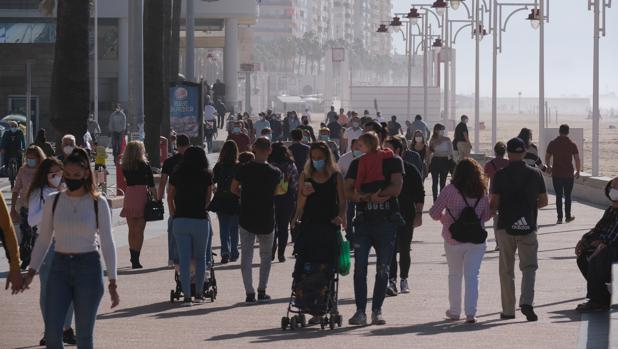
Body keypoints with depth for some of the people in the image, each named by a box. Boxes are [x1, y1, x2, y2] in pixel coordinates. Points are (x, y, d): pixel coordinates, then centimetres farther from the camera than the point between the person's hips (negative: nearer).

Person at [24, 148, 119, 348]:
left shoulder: (98, 203, -2)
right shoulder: (54, 202, 4)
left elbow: (107, 242, 0)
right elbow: (43, 240, 10)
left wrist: (112, 281, -2)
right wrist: (31, 271, 2)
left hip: (89, 267, -2)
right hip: (59, 266, 2)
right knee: (52, 333, -6)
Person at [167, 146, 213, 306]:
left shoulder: (177, 175, 5)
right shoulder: (207, 176, 1)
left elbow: (170, 197, 14)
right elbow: (208, 198, 11)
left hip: (180, 220, 1)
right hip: (200, 220, -1)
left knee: (184, 259, 2)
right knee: (200, 257, 14)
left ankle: (186, 296, -1)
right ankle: (198, 294, 15)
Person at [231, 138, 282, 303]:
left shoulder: (244, 169, -9)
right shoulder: (275, 172, -8)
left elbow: (234, 189, 4)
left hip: (246, 219, 0)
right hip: (267, 221, 1)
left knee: (246, 256, 7)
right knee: (266, 256, 17)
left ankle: (249, 293, 0)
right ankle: (262, 291, 12)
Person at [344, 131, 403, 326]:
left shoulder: (393, 162, 4)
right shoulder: (357, 164, 13)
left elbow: (396, 188, -8)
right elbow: (347, 191, 6)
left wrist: (373, 195, -13)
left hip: (386, 221, -2)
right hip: (363, 221, 2)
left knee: (383, 270, 3)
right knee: (360, 268, -6)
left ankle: (377, 311, 10)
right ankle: (360, 311, -4)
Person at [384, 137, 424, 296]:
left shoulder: (410, 170, -1)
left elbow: (419, 194, 2)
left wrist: (418, 214, -4)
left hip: (406, 216, -1)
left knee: (404, 250, 7)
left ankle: (403, 279, 20)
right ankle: (392, 281, -10)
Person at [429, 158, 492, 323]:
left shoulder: (450, 190, -10)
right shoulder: (482, 192, -1)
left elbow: (434, 212, -9)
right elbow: (487, 215, 9)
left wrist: (443, 217, 12)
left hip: (454, 240, -1)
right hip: (476, 240, 1)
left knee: (455, 275, 15)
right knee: (472, 275, 2)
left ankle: (454, 311, 23)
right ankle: (470, 312, -8)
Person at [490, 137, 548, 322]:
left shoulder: (500, 175, -6)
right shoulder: (535, 174, 0)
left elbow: (494, 203, -8)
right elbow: (544, 201, 5)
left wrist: (492, 211, 14)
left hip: (505, 226, 0)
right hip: (528, 227, 1)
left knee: (507, 270, 10)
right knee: (529, 266, 5)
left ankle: (508, 310, 13)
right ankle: (526, 301, -17)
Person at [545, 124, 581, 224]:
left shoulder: (552, 143, -1)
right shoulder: (572, 144, -5)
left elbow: (547, 158, 7)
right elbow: (577, 159, -6)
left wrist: (549, 167, 25)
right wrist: (578, 171, 7)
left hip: (556, 174, 1)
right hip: (569, 174, -1)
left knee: (559, 196, 4)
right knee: (568, 196, 11)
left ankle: (560, 217, 0)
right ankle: (568, 216, 16)